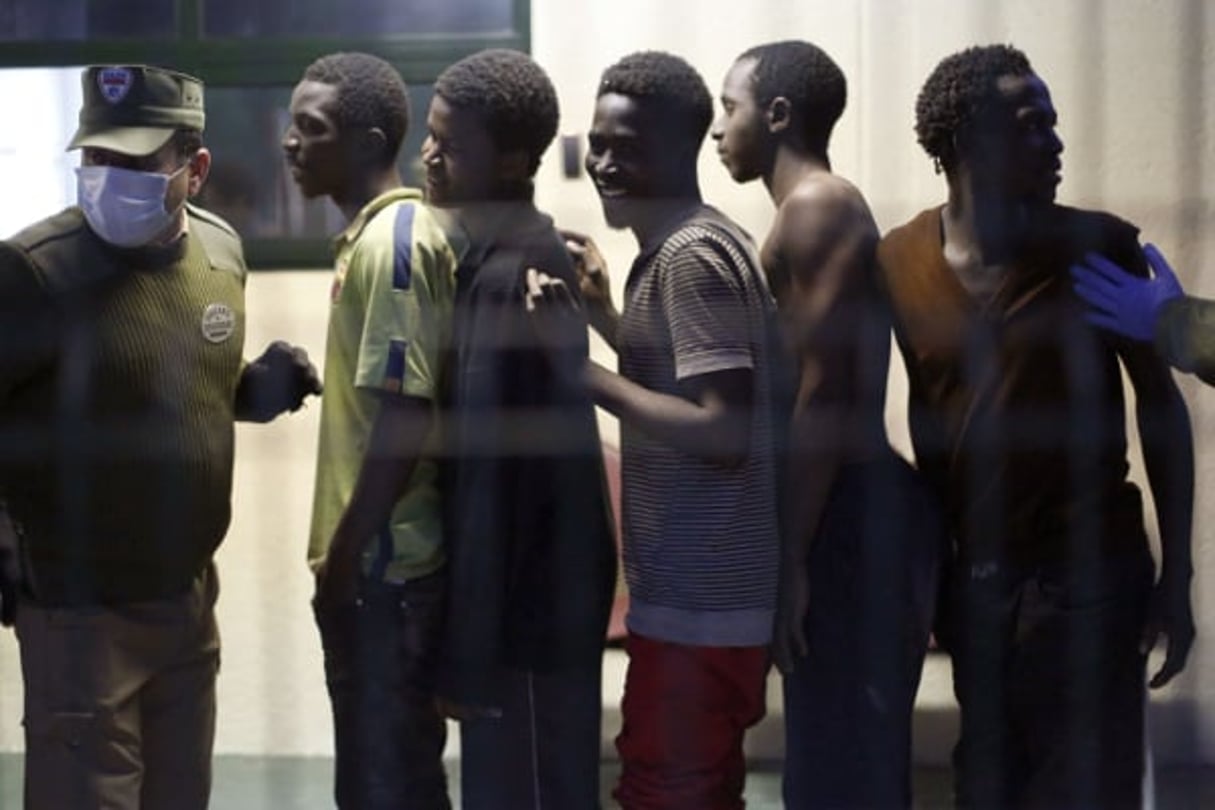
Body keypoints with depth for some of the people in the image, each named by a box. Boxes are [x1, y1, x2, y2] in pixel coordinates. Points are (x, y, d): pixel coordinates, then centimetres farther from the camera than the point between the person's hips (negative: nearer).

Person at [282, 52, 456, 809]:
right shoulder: (382, 232, 13)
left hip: (383, 561, -10)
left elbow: (405, 413, -23)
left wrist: (345, 552, -18)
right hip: (384, 554, 10)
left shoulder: (391, 240, -17)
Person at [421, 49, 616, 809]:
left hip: (527, 605, -9)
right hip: (542, 594, 9)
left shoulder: (507, 275, -19)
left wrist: (467, 652, -19)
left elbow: (495, 469, -22)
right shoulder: (528, 254, 11)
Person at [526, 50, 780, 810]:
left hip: (697, 601, -10)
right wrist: (605, 312, 15)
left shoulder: (690, 258, -18)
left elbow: (721, 433, -25)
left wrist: (580, 366, -22)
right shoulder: (690, 245, 13)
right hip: (710, 592, 10)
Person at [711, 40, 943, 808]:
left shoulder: (817, 208, -11)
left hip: (851, 522, -10)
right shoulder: (823, 211, 20)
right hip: (855, 515, 10)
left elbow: (825, 392, -18)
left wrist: (791, 558, -19)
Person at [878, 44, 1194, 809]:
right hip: (973, 577, 3)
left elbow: (1159, 400, -1)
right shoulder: (898, 262, -2)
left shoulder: (1099, 245, -8)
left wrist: (1177, 574, -4)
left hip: (1090, 577, -3)